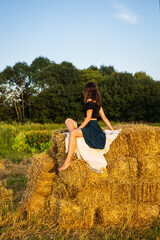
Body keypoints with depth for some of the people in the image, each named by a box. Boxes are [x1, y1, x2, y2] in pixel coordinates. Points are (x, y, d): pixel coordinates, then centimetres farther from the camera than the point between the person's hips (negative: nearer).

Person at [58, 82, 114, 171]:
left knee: (73, 133, -32)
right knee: (68, 120, 8)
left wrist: (78, 128, -10)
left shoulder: (90, 102, -12)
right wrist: (112, 129, 18)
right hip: (89, 126, 10)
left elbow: (88, 118, -13)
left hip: (92, 128, -10)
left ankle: (68, 160, -33)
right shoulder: (98, 102, 14)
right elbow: (104, 117, 15)